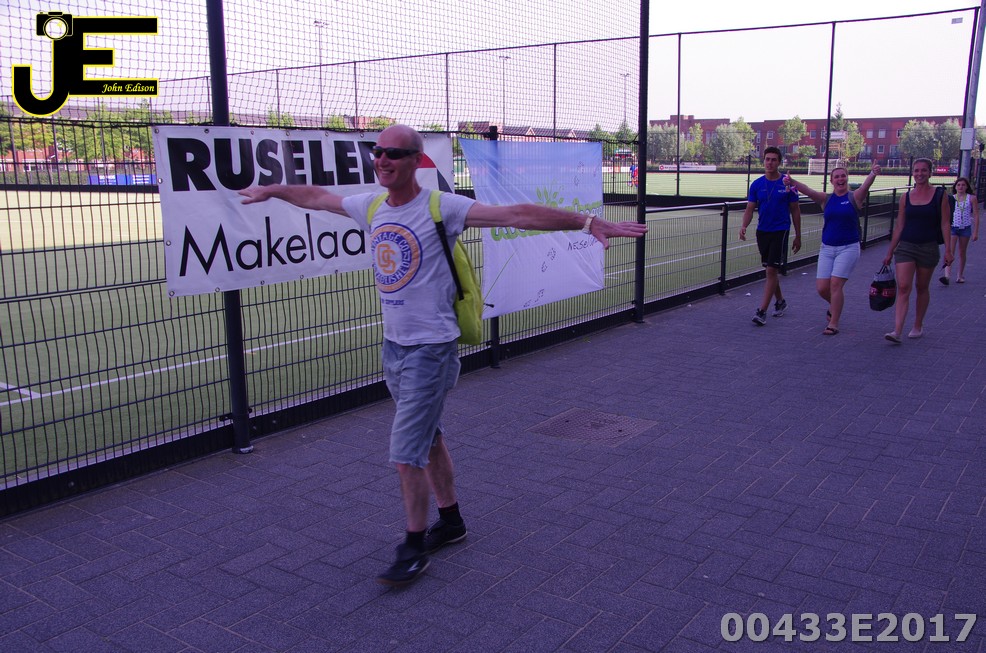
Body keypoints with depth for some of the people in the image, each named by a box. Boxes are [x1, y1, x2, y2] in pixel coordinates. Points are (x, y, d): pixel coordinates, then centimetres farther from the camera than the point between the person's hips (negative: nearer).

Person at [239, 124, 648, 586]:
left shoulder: (440, 208, -15)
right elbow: (316, 197, 24)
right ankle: (450, 521, 37)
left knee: (406, 454, -5)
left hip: (430, 349, -7)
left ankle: (414, 548, 14)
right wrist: (270, 191, 36)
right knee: (428, 439, 19)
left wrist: (588, 223, -29)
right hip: (393, 345, 7)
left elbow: (517, 215, -22)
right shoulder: (370, 206, 5)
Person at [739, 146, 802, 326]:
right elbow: (750, 208, 1)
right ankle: (780, 301, 35)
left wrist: (798, 236, 4)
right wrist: (744, 226, -19)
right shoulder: (757, 184, 3)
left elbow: (795, 210, 2)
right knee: (771, 270, 14)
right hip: (762, 231, 4)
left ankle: (762, 311, -9)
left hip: (780, 231, -4)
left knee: (772, 270, -9)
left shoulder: (788, 184, -4)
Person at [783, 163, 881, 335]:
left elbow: (865, 185, -21)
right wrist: (792, 182, -31)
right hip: (827, 248, 3)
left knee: (836, 284, -11)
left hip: (848, 248, -3)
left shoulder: (854, 197, 0)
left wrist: (873, 174, -44)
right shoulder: (826, 199, 5)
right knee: (822, 287, -1)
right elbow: (808, 191, -11)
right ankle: (835, 305, 33)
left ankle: (833, 324, 1)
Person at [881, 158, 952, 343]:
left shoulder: (940, 195, -1)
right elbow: (899, 226, 8)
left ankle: (918, 326, 27)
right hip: (905, 246, 1)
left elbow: (945, 223, -2)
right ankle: (897, 332, -16)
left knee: (921, 288, 11)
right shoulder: (905, 197, 5)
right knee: (903, 287, -10)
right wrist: (890, 251, 8)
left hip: (928, 248, -1)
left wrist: (948, 250, -9)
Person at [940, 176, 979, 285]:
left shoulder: (971, 198, -1)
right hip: (952, 227, 0)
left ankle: (961, 275, 22)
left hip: (965, 228, 0)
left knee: (962, 253, 10)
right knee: (950, 251, -13)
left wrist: (975, 232, -4)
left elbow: (976, 216, 0)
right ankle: (947, 275, -22)